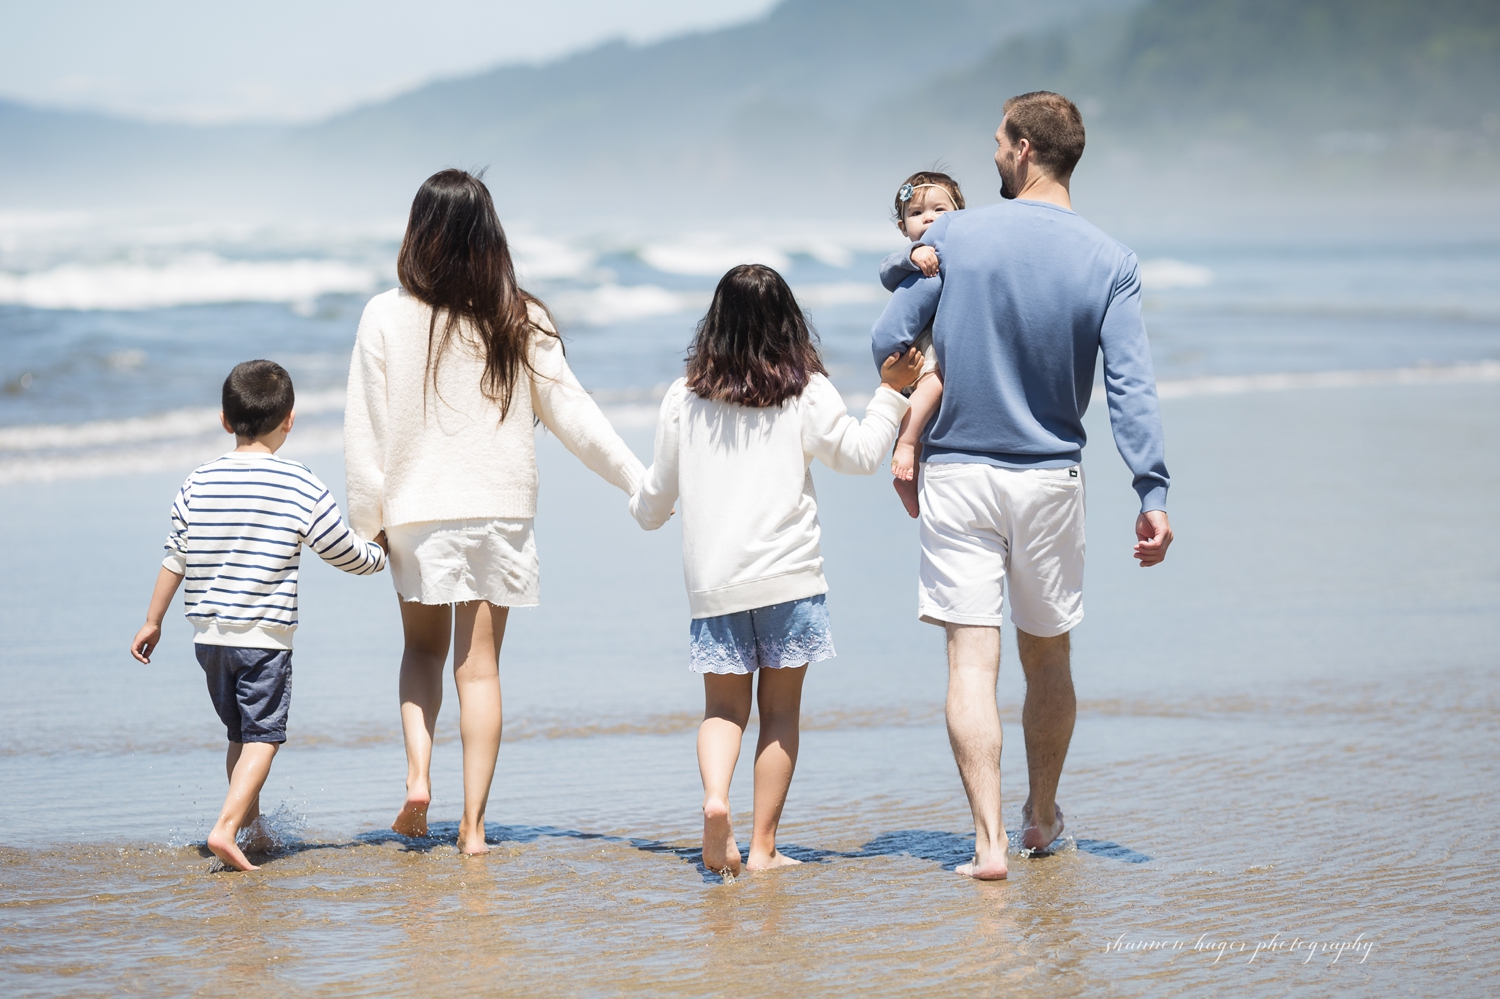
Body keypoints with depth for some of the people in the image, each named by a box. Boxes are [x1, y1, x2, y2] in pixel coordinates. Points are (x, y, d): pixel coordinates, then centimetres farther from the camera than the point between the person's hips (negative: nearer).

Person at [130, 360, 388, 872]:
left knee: (240, 734, 19)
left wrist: (152, 621, 18)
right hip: (266, 637, -4)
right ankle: (227, 826, -17)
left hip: (208, 636, 5)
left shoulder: (198, 484, 1)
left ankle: (251, 825, 30)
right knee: (262, 737, -1)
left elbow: (175, 559, 6)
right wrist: (384, 554, 22)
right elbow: (351, 556, 0)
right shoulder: (301, 488, -9)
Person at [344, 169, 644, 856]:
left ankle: (418, 774, -2)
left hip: (418, 510, -1)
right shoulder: (521, 321, -4)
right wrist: (639, 479, 8)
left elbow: (364, 431, -5)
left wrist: (364, 521, 4)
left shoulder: (386, 317, -8)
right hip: (501, 509, 1)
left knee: (423, 646, 19)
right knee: (480, 665, 6)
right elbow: (571, 413, 0)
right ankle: (473, 823, 3)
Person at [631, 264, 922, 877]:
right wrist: (890, 394, 12)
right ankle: (763, 846, 4)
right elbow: (859, 454, 3)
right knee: (781, 709, 6)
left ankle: (714, 798, -21)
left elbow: (658, 492, 14)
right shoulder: (806, 393, -2)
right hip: (788, 573, -1)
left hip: (712, 578, 2)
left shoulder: (684, 399, 5)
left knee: (722, 706, 8)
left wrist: (644, 510, 37)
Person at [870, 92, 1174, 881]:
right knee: (1047, 657, 17)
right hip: (1050, 478, 2)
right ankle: (1042, 818, 32)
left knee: (973, 659, -3)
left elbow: (887, 342, -4)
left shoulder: (953, 237, -7)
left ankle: (990, 839, -12)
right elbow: (1131, 388, -9)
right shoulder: (1109, 263, -4)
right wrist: (1152, 496, -9)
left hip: (957, 473, -2)